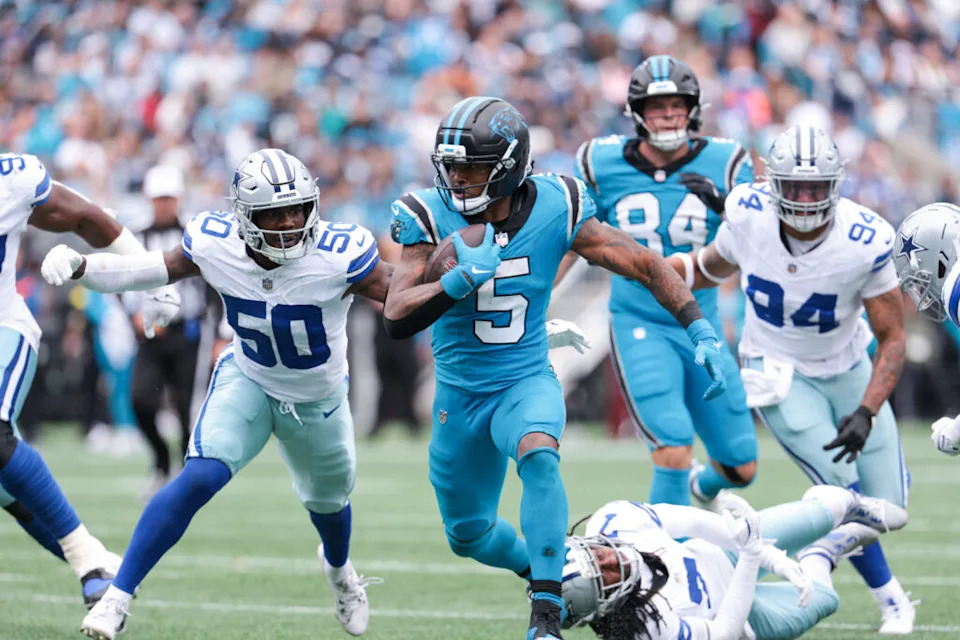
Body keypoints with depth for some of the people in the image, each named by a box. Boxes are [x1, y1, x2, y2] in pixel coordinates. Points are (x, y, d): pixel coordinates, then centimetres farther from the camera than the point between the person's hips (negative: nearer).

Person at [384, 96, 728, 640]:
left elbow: (645, 265, -6)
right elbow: (397, 319, -24)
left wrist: (700, 330, -16)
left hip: (528, 382, -2)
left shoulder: (555, 211, -14)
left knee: (538, 454, -35)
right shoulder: (432, 218, -15)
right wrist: (460, 279, -40)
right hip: (460, 393, 2)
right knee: (469, 534, 14)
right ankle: (536, 566, 48)